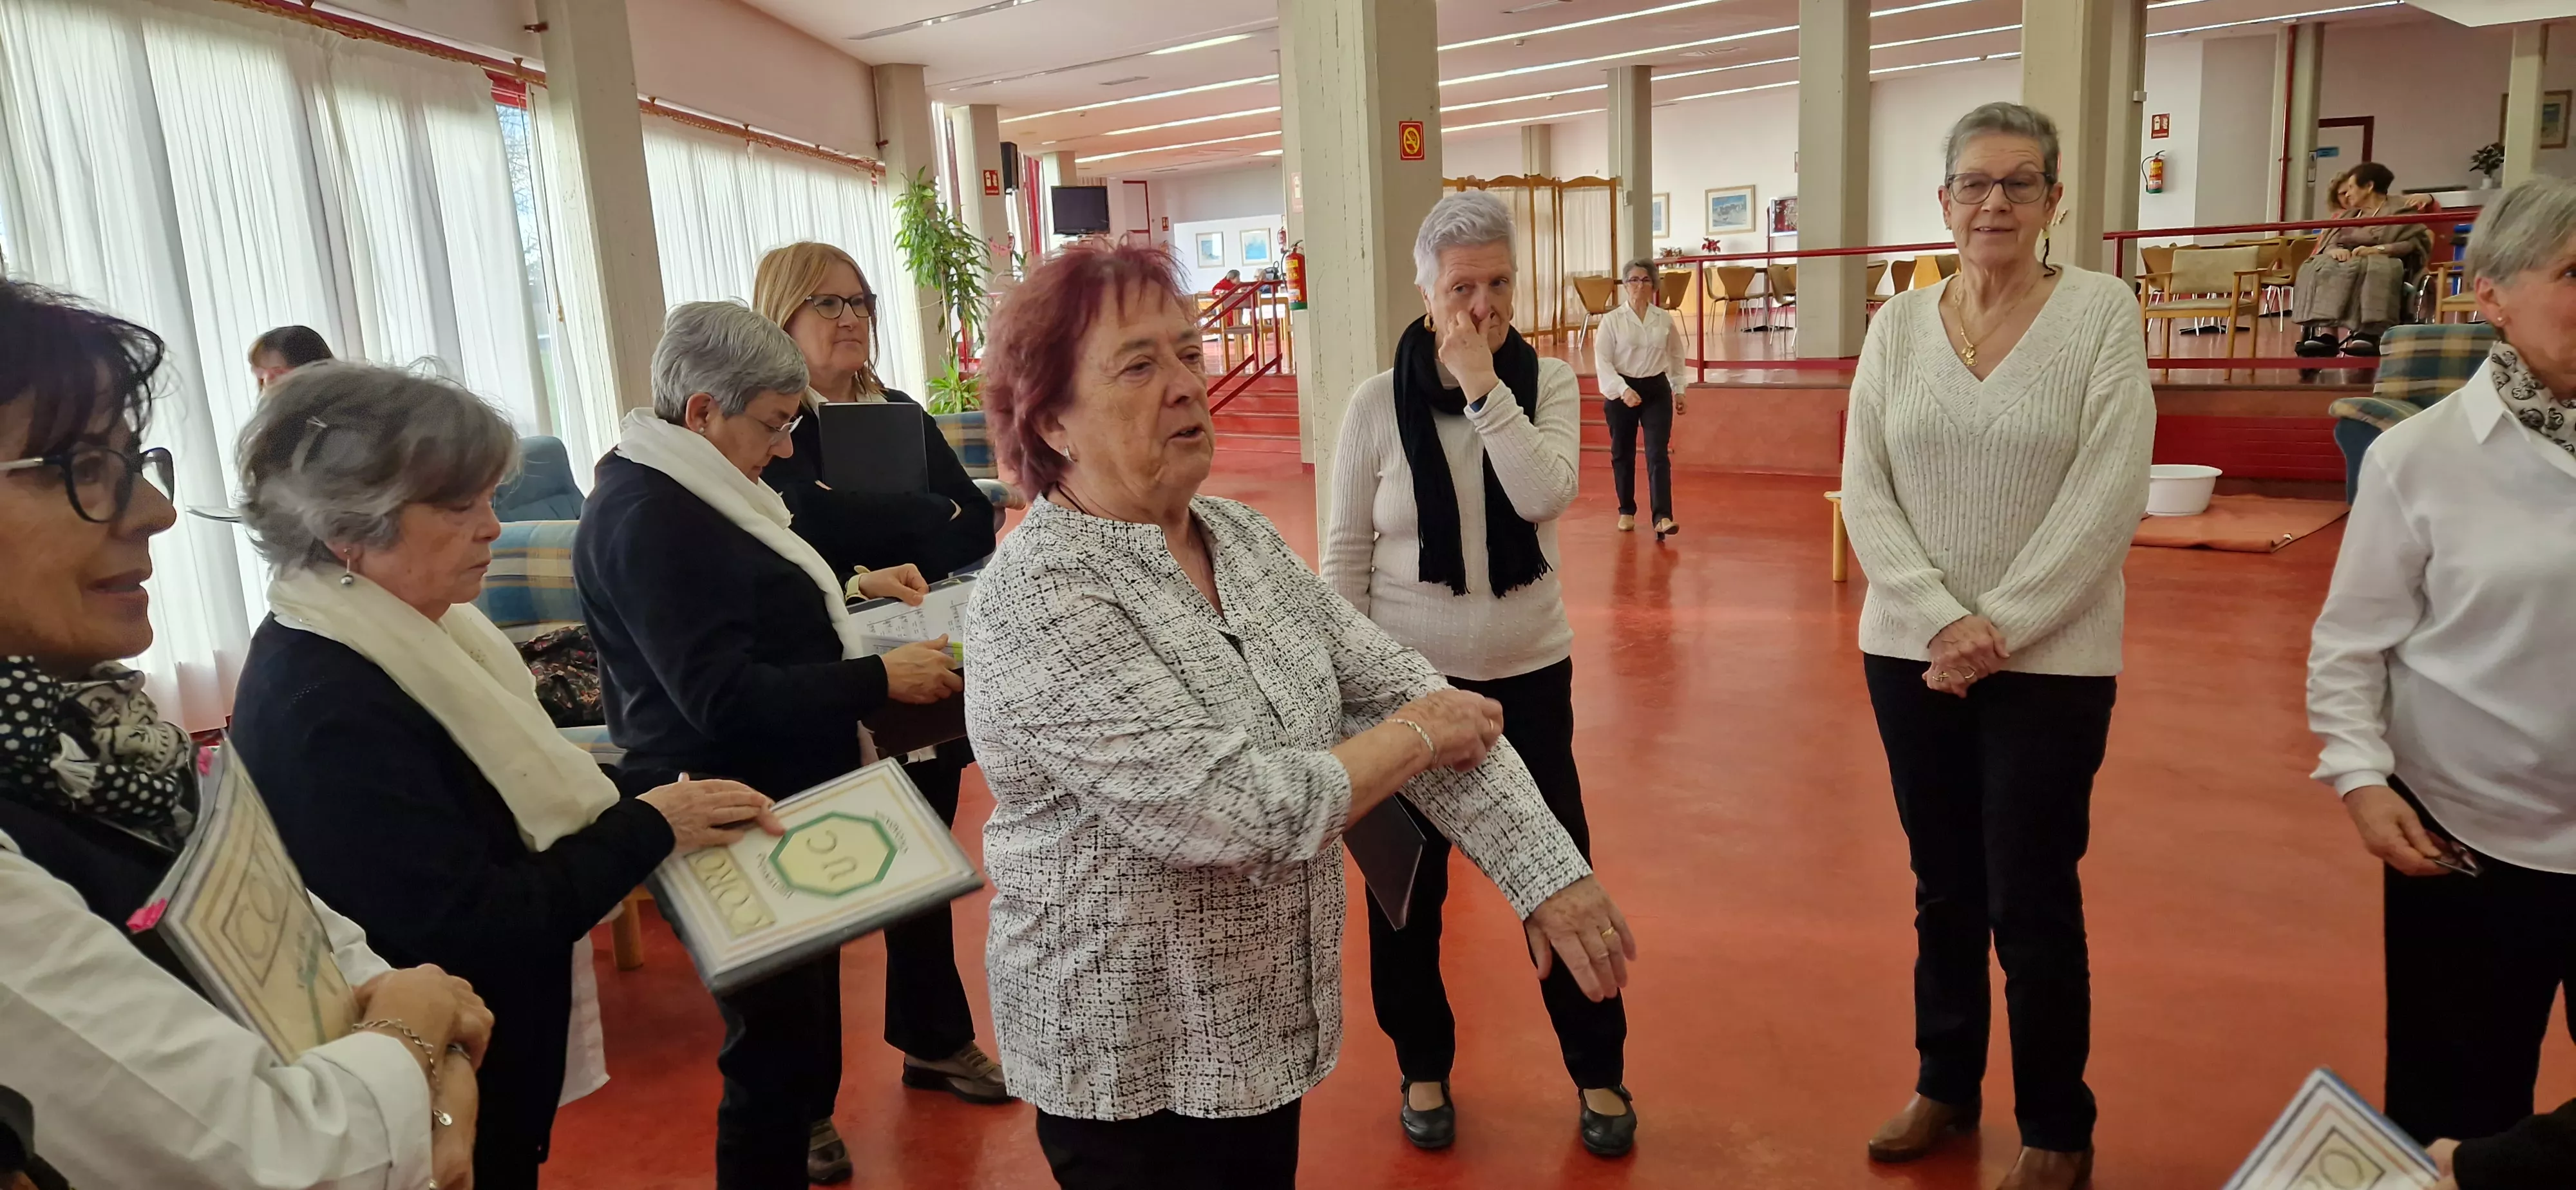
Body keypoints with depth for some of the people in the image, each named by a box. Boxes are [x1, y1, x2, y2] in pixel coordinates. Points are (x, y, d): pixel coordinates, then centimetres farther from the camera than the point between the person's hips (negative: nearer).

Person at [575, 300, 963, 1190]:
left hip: (772, 802, 11)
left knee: (798, 1027, 21)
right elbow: (723, 697, -26)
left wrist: (847, 590, 12)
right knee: (775, 1050, 0)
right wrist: (880, 679, -24)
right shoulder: (650, 517, -21)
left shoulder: (686, 491, 11)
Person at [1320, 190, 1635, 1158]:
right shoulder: (1378, 402, -6)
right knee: (1407, 882, 11)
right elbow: (1344, 556, -3)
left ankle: (1598, 1071, 31)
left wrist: (1483, 385, -21)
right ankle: (1423, 1067, 33)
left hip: (1529, 675, 1)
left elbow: (1547, 495, -21)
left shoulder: (1548, 384, -2)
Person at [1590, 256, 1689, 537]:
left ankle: (1663, 517, -14)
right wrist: (1622, 390, -23)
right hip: (1621, 391, -1)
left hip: (1656, 390, 1)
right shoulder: (1611, 320, -6)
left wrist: (1679, 389, 15)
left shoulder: (1665, 319, 2)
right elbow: (1602, 362, -11)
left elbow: (1677, 356, 15)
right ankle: (1627, 511, 26)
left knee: (1658, 454, -9)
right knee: (1622, 454, 9)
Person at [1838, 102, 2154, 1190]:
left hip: (2050, 661, -3)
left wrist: (2000, 628, -15)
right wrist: (1941, 620, -13)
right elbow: (1864, 490, -2)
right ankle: (1945, 1086, 34)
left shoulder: (2102, 310, -4)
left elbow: (2108, 498, -11)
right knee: (1943, 888, 15)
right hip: (1909, 652, 3)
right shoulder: (1898, 325, 3)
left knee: (2032, 903, 5)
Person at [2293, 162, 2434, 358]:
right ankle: (2323, 332, -49)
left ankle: (2368, 334, -55)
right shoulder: (2348, 216, 29)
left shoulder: (2400, 210, 9)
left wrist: (2376, 249, -18)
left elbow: (2418, 242, -6)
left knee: (2368, 269, -40)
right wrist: (2334, 250, -11)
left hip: (2381, 263, -5)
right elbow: (2328, 244, 14)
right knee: (2322, 269, -29)